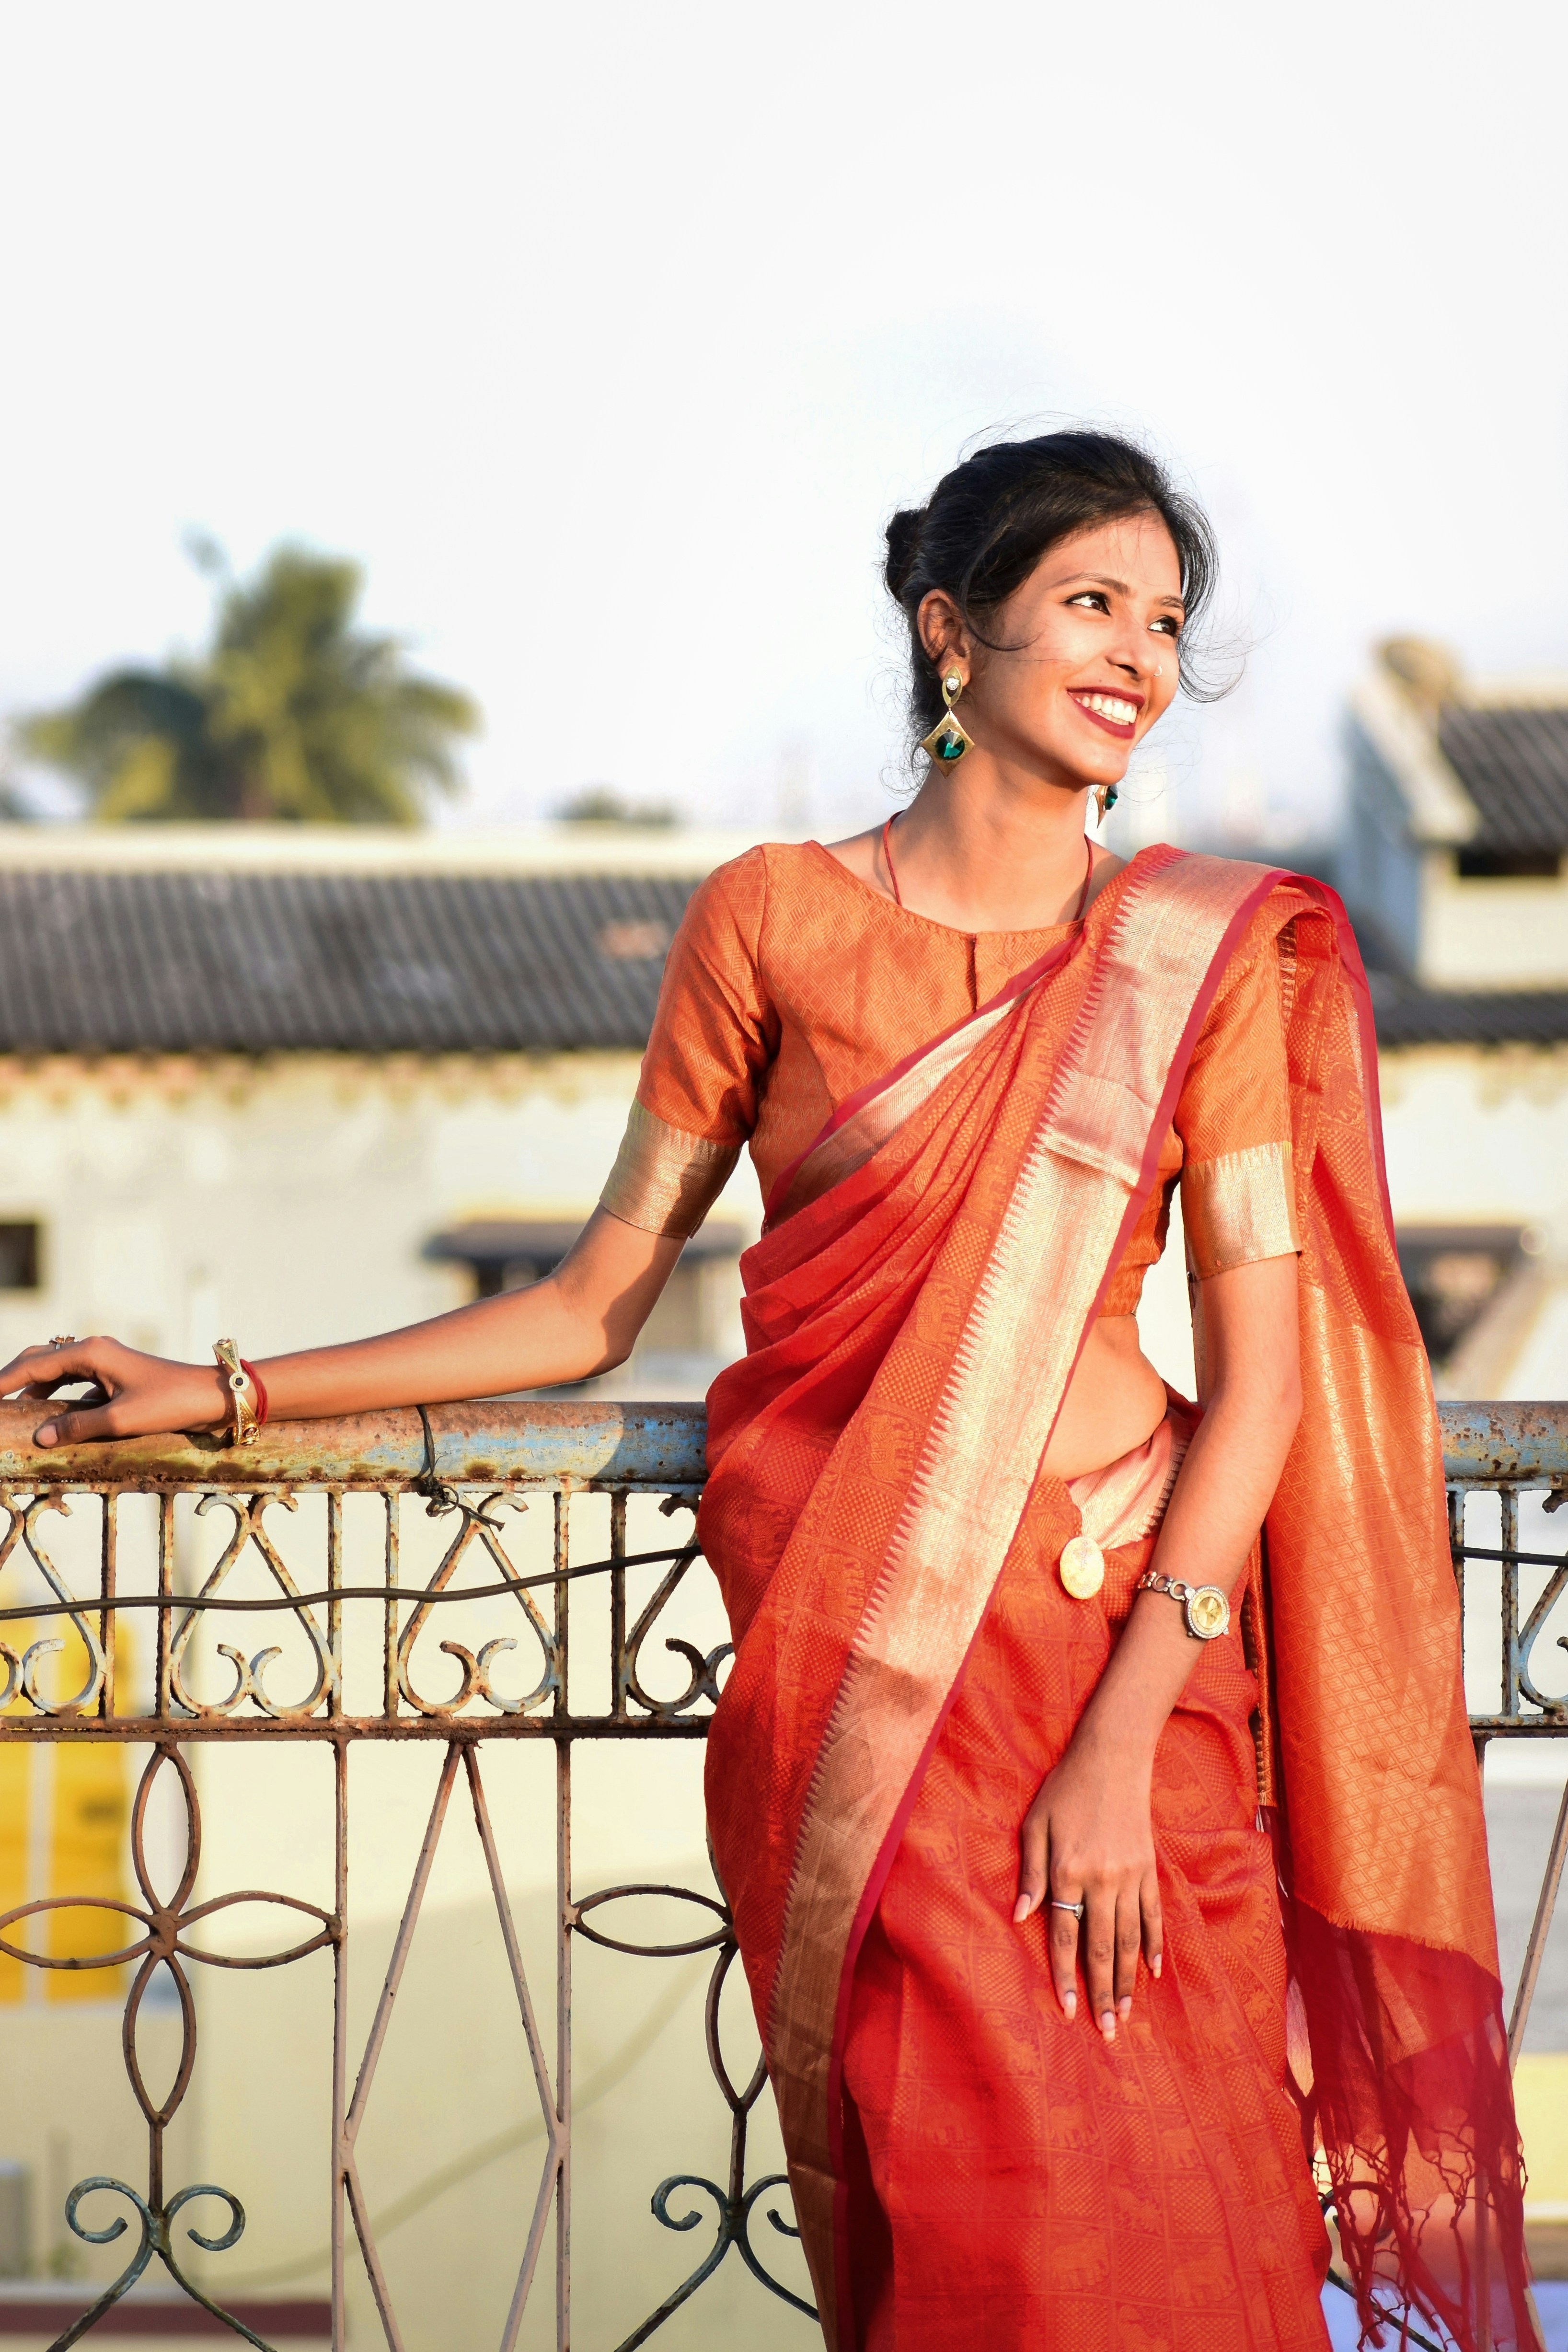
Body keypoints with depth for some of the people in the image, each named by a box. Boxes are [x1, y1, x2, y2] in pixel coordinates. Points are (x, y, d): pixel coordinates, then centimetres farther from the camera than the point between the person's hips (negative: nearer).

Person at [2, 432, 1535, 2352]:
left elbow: (1261, 1366, -1)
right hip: (840, 1680, 0)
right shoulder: (774, 921, 5)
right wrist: (218, 1396, 8)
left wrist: (1122, 1740, -12)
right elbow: (597, 1302, 11)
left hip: (1118, 1651, 0)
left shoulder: (1208, 955, 5)